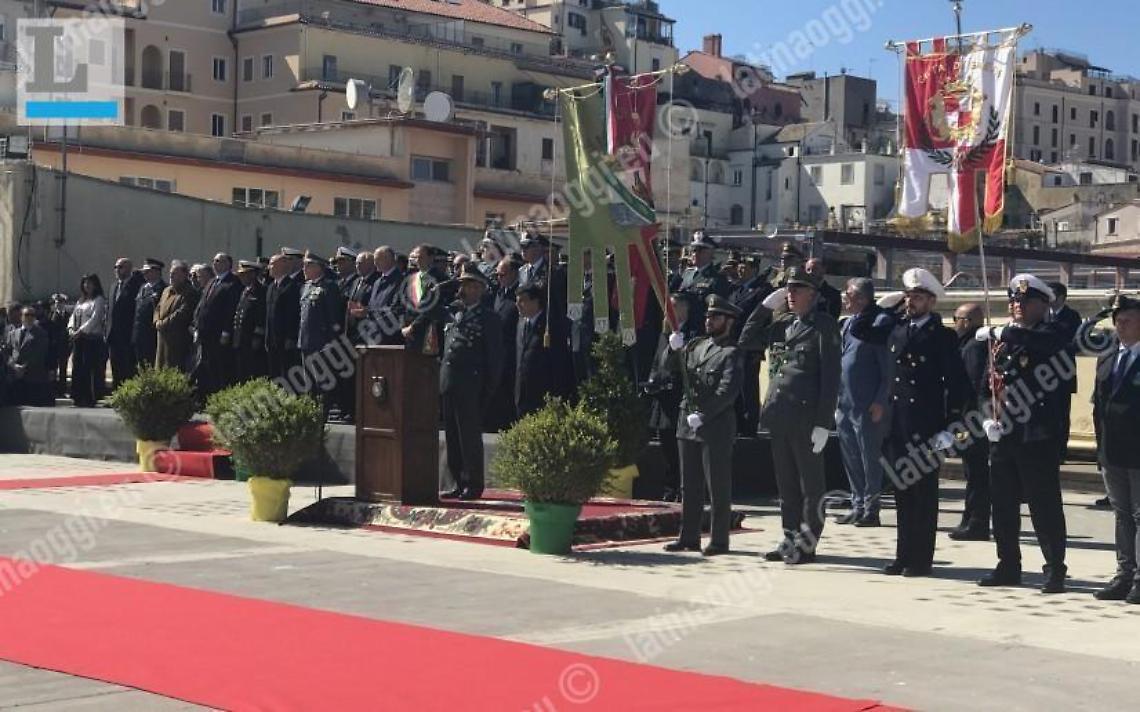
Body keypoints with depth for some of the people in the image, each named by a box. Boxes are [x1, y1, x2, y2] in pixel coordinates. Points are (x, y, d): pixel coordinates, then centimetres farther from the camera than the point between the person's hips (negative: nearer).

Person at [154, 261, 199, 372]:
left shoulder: (190, 293, -10)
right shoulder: (167, 291, 18)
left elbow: (182, 313, -18)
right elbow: (158, 308, 20)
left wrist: (163, 324, -14)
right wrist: (157, 322, -1)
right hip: (163, 340, 8)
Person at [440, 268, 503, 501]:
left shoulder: (488, 318, -3)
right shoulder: (453, 312, 15)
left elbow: (495, 356, -5)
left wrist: (488, 389, -10)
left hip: (470, 384, -7)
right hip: (448, 383, 7)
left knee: (470, 435, -3)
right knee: (452, 436, 10)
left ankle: (473, 484, 4)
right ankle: (460, 483, 17)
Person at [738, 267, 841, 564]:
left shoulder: (824, 325, -7)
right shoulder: (778, 322, 13)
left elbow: (830, 375, -10)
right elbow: (746, 341, 17)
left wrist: (823, 423, -15)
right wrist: (764, 306, 8)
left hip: (806, 417, -7)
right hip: (779, 416, 7)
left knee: (811, 483, 3)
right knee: (785, 482, 13)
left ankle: (807, 543, 9)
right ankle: (790, 539, 21)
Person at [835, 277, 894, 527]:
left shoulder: (880, 322, -9)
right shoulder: (847, 323, 15)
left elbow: (888, 367, -12)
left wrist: (880, 401, -16)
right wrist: (837, 398, 14)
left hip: (868, 406, -8)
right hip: (845, 403, 8)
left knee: (870, 459, -1)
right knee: (850, 458, 13)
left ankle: (871, 509, 6)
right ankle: (858, 505, 22)